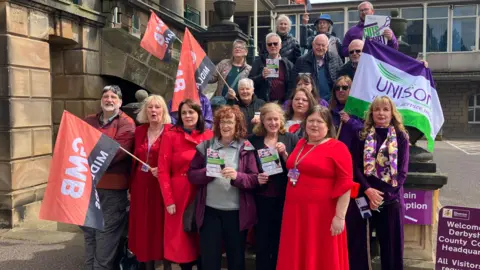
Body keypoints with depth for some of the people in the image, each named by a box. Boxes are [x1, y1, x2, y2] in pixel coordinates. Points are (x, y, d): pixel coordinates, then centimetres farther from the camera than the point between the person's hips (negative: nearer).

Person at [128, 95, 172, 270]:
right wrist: (130, 187, 11)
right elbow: (134, 161, 12)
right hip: (141, 186, 5)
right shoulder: (139, 131, 9)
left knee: (161, 227, 2)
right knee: (144, 228, 10)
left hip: (161, 187, -5)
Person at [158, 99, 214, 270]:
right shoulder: (170, 136, -2)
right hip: (179, 195, -2)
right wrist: (168, 200, -12)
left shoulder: (209, 136, 4)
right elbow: (163, 171, -5)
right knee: (181, 239, 6)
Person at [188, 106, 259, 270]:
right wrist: (208, 171, -14)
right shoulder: (205, 146, 5)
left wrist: (237, 176, -23)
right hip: (210, 210, 1)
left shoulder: (246, 148, 0)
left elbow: (255, 180, -5)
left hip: (237, 212, -1)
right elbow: (191, 175, 4)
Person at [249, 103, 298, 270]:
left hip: (284, 199, 0)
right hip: (261, 199, 0)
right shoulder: (253, 140, 3)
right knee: (262, 245, 7)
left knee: (280, 244, 10)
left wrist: (284, 154, -15)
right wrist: (255, 178, -12)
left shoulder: (291, 139, 2)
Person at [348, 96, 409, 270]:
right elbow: (356, 167, -1)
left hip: (391, 198, 0)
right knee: (358, 241, 3)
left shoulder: (401, 137, 4)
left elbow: (402, 172, -2)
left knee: (391, 242, 6)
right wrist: (368, 190, -15)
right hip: (364, 196, 1)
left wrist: (384, 195, -11)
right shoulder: (363, 136, 6)